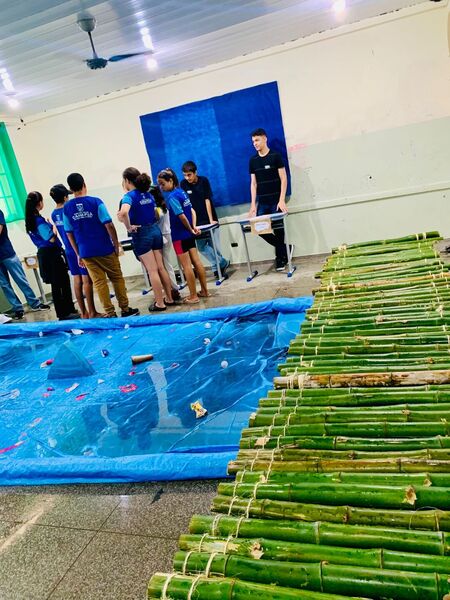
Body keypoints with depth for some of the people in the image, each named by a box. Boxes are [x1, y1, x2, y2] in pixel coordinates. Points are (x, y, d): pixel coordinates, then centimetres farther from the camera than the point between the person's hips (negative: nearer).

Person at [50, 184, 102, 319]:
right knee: (87, 280, -3)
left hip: (69, 251, 7)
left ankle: (83, 312, 13)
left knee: (77, 280, 9)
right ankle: (92, 312, -1)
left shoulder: (54, 214, 8)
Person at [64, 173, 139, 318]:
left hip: (86, 252, 3)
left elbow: (69, 233, 5)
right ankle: (125, 309, 14)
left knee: (99, 283, 7)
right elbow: (109, 225, -12)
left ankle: (110, 313, 8)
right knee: (117, 278, 10)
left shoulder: (67, 207, 2)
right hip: (105, 249, -2)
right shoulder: (95, 202, -9)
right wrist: (116, 244, -2)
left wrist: (78, 254, 13)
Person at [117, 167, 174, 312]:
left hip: (141, 234, -6)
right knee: (161, 267, 12)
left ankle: (160, 303, 8)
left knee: (152, 271, 0)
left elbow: (123, 213, -32)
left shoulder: (129, 196, -13)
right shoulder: (148, 194, 9)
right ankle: (169, 298, 20)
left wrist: (129, 227, -18)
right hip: (155, 230, 7)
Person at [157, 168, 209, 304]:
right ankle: (204, 290, 19)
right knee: (197, 262, 11)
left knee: (186, 266, -2)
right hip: (189, 234, 8)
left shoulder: (172, 197, -17)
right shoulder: (182, 192, 9)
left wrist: (190, 229, -6)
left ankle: (193, 296, 4)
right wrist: (193, 227, 5)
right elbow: (192, 211, 13)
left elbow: (182, 217, -20)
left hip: (180, 236, -8)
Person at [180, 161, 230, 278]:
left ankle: (218, 266, 17)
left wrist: (211, 220, -10)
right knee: (201, 247, -9)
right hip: (197, 223, 1)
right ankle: (223, 263, 2)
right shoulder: (183, 184, -4)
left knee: (215, 246, -2)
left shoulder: (204, 180, -5)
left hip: (210, 220, -1)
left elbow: (207, 200, -6)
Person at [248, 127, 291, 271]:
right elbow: (253, 183, 10)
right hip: (262, 203, 4)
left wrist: (282, 200, -13)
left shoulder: (276, 156, -2)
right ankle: (283, 249, 19)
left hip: (276, 201, -4)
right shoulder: (253, 160, 10)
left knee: (278, 230, -2)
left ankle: (281, 258, 15)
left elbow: (283, 179, -5)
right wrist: (253, 204, 1)